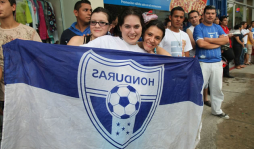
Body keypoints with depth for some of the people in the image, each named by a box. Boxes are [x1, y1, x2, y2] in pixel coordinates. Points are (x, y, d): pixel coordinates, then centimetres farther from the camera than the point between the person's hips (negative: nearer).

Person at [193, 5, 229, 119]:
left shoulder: (218, 27, 14)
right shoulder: (198, 28, -3)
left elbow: (226, 40, -1)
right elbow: (201, 44, -18)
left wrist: (208, 39, -10)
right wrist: (218, 43, -5)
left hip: (217, 62, 6)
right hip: (203, 62, -6)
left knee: (217, 88, 15)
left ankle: (217, 110, 31)